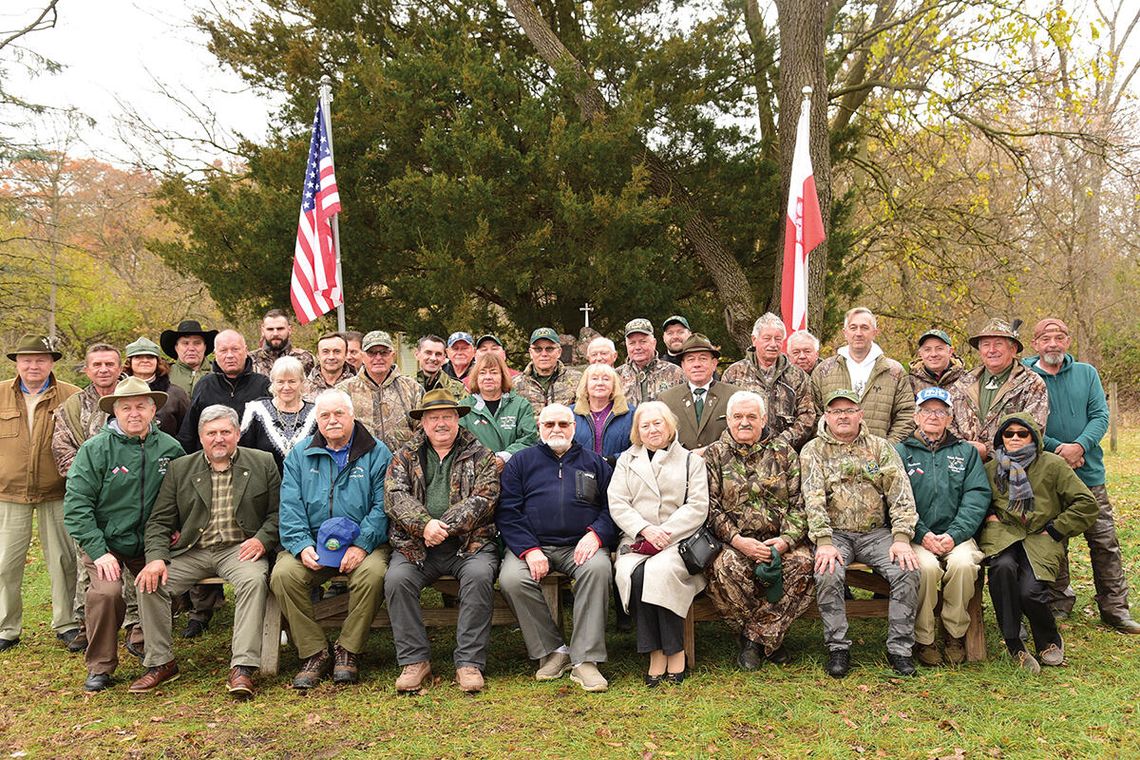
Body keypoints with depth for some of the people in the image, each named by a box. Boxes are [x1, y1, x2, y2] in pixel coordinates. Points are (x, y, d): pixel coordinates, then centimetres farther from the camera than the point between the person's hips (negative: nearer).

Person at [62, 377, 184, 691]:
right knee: (107, 592, -24)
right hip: (106, 542, -3)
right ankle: (100, 667, -2)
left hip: (151, 544, 3)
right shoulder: (95, 449, -9)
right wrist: (99, 552, -18)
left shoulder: (169, 448, -1)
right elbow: (76, 504, -12)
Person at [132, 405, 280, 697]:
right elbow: (160, 520, 8)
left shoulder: (262, 463, 7)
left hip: (239, 548, -2)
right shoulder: (180, 468, 11)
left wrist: (262, 539, -13)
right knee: (150, 583, -18)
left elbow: (277, 512, 6)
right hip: (191, 551, 3)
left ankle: (242, 668, -30)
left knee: (254, 580, -32)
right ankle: (160, 662, -2)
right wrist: (156, 558, -9)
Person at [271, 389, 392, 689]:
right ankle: (314, 653, -11)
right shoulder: (300, 454, 12)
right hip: (312, 542, 2)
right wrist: (302, 546, -12)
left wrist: (362, 544, -17)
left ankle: (348, 651, -11)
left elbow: (382, 505, -4)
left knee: (372, 573, -32)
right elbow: (290, 506, 4)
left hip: (362, 542, -2)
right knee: (283, 574, -25)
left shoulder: (377, 453, 4)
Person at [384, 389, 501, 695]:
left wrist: (444, 527, -16)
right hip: (416, 544, 2)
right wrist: (424, 525, -19)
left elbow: (483, 499, -5)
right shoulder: (405, 456, 14)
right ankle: (415, 661, -13)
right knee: (397, 579, -25)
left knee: (479, 575, -30)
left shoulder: (480, 455, 9)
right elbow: (395, 496, -1)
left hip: (469, 542, -1)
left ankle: (469, 662, -19)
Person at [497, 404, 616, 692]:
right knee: (511, 579, -29)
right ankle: (551, 651, -11)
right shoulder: (521, 461, 15)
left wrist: (596, 534, -10)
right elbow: (507, 512, 5)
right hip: (531, 544, 0)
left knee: (598, 568, -32)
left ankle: (585, 660, -24)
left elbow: (612, 508, 11)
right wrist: (529, 550, -10)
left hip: (580, 545, 0)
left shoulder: (594, 463, 19)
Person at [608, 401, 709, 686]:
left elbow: (697, 506, 2)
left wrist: (664, 532, -11)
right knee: (632, 574, -31)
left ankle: (674, 650, -19)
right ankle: (657, 651, -23)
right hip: (636, 540, 2)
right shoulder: (626, 460, 19)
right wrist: (645, 529, -11)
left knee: (659, 570, -33)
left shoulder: (691, 461, 15)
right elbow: (617, 503, 7)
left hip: (678, 540, -1)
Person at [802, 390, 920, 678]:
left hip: (877, 532, 2)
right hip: (835, 533, -2)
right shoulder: (813, 451, 5)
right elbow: (813, 498, -8)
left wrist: (901, 538, -13)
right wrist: (824, 542, -21)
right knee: (828, 573, -30)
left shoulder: (880, 447, 10)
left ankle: (899, 648, -8)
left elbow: (901, 493, 1)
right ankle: (838, 648, -13)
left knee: (908, 570, -23)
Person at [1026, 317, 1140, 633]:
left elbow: (1100, 416, -1)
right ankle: (1059, 603, 22)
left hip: (1088, 472, 2)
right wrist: (1057, 448, -18)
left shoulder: (1086, 373, 7)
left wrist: (1079, 446, -18)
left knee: (1105, 541, 6)